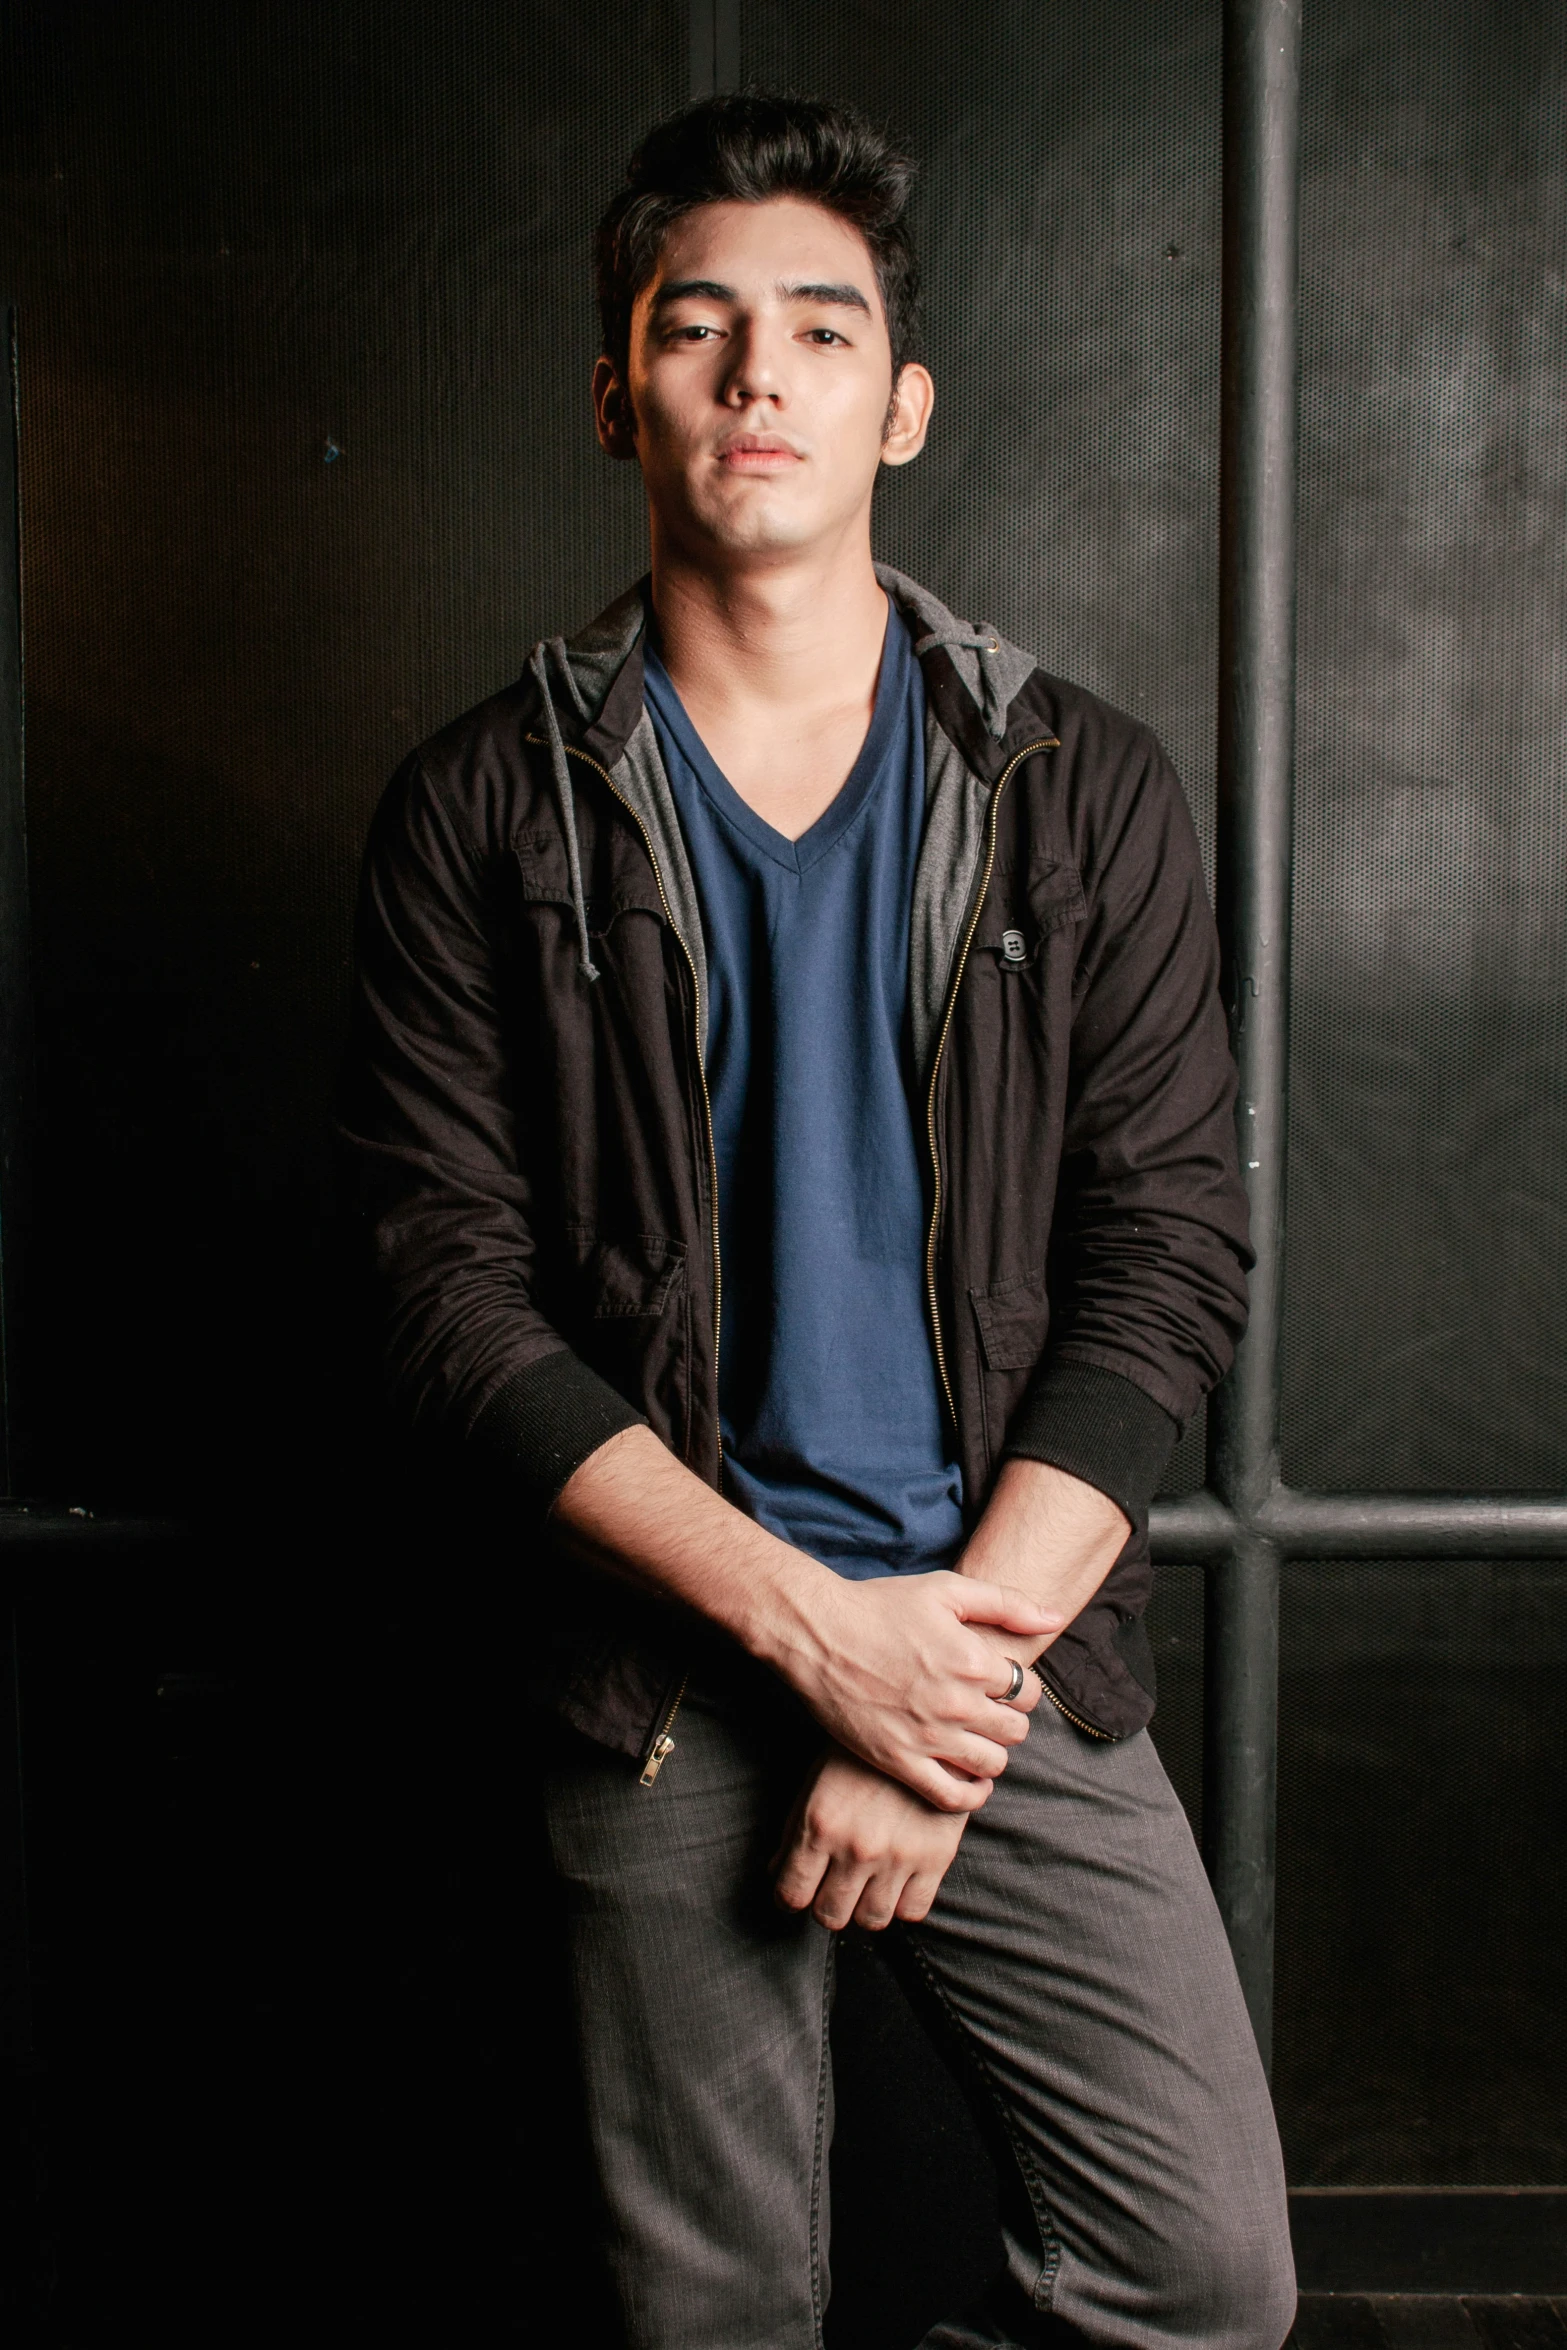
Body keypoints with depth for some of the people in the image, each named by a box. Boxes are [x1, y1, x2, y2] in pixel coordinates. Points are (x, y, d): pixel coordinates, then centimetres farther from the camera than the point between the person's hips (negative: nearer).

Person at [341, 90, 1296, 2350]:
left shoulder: (1085, 791, 2)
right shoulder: (482, 817, -1)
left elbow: (1172, 1255, -2)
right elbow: (458, 1295, -6)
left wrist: (957, 1661, -12)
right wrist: (820, 1628, -14)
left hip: (1015, 1658, 1)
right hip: (661, 1690, -1)